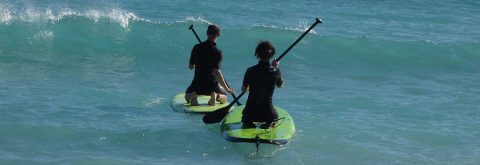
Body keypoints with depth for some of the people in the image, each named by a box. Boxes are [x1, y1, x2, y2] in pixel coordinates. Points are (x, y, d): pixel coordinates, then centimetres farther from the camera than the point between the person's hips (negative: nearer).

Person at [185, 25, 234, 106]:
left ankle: (192, 95, -6)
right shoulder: (217, 52, -17)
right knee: (224, 98, 27)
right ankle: (216, 96, -11)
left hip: (196, 84, 2)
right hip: (211, 85, -2)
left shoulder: (197, 48, -4)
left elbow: (191, 67, 8)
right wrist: (227, 89, -19)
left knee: (187, 96, 32)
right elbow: (216, 72, -25)